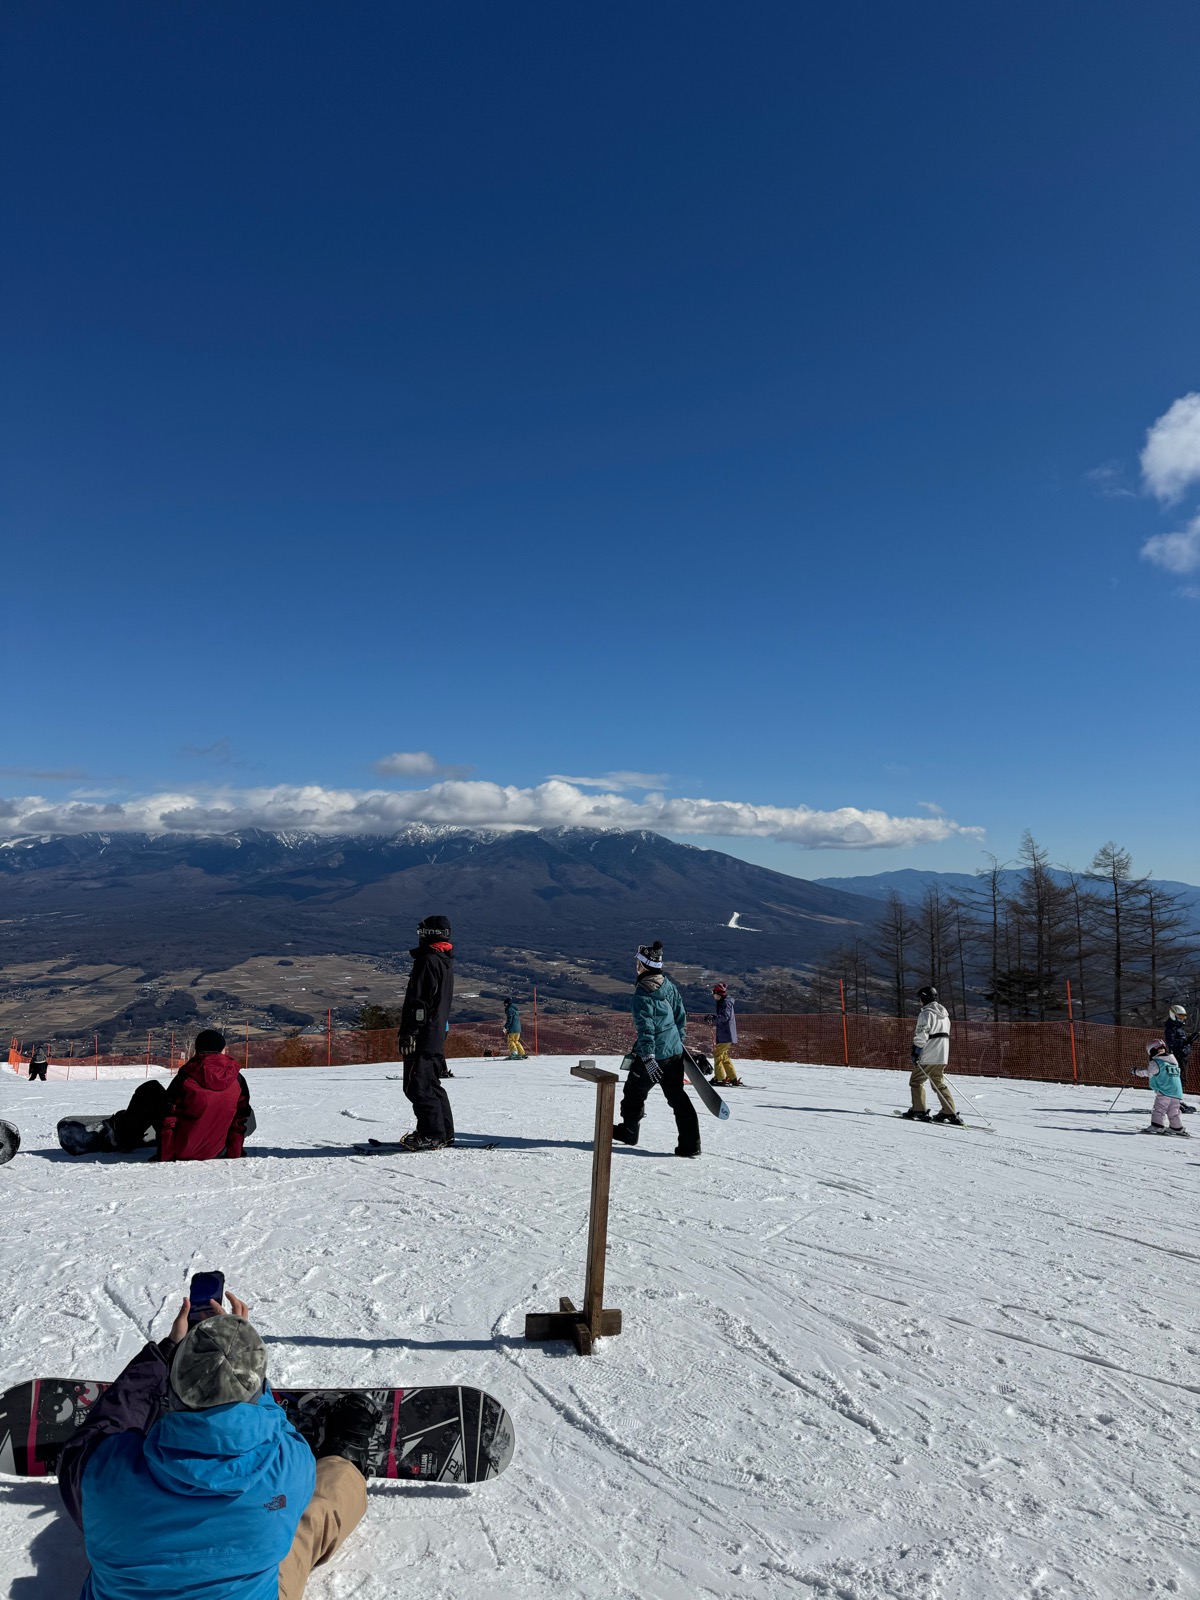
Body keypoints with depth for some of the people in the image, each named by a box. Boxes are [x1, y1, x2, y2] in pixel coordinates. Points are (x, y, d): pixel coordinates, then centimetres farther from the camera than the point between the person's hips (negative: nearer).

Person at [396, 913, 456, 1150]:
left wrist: (408, 1033, -19)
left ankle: (432, 1134, -5)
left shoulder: (427, 960, -15)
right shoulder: (446, 961, 17)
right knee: (432, 1083, 16)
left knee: (418, 1086, -6)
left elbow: (419, 1002, -20)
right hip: (438, 1033, 10)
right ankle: (444, 1132, 21)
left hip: (423, 1035, -10)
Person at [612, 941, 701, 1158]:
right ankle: (690, 1142, 1)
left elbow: (645, 1027, -21)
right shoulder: (669, 986, 5)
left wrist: (648, 1058, -21)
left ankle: (628, 1131, 34)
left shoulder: (642, 992, -17)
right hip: (675, 1051, 6)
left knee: (634, 1091, 16)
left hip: (652, 1053, -6)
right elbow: (681, 1016, 12)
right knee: (677, 1095, 8)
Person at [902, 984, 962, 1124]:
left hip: (928, 1055, -8)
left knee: (916, 1081, 2)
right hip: (943, 1055, 8)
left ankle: (919, 1111, -2)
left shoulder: (927, 1013, -12)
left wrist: (916, 1052, -15)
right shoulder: (944, 1013, 16)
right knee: (939, 1083, 15)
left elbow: (921, 1035, -19)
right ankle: (949, 1112, 9)